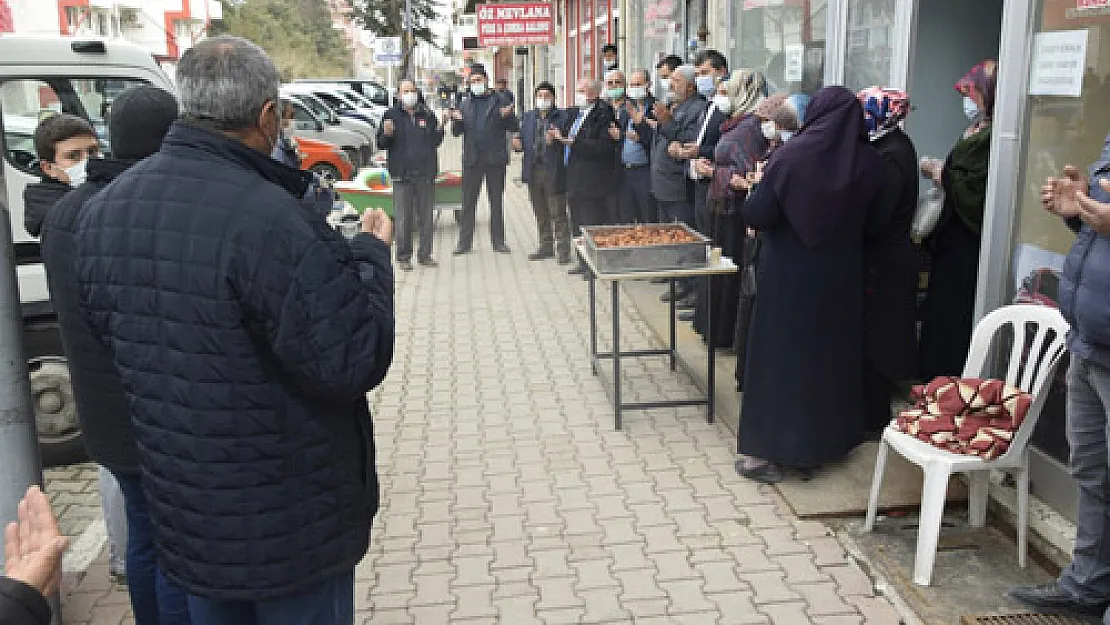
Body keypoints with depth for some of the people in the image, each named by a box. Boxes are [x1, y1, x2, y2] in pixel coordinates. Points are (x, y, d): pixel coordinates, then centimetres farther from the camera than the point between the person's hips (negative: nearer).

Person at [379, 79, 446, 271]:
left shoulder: (427, 115, 10)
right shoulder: (392, 115, 3)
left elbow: (435, 142, 13)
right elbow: (381, 144, 2)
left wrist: (440, 127, -4)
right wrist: (386, 134, -18)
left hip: (426, 174, 3)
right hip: (402, 174, -3)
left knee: (426, 216, 7)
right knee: (403, 218, -2)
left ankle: (425, 254, 16)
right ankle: (403, 257, 7)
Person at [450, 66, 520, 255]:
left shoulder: (500, 102, 4)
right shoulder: (465, 105, 13)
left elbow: (515, 127, 2)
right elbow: (456, 132, 12)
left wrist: (507, 116, -19)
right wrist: (456, 121, -10)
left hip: (495, 159, -2)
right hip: (472, 159, 2)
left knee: (496, 202, 7)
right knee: (468, 202, 3)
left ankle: (498, 241, 15)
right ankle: (464, 242, 8)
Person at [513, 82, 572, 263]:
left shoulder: (562, 118, -6)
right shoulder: (528, 117, 13)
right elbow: (523, 139, 18)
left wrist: (555, 140, -30)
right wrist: (518, 144, -4)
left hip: (554, 172, -6)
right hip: (534, 171, 6)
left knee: (558, 214, -3)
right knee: (540, 213, 15)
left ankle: (563, 250, 3)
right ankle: (546, 247, 27)